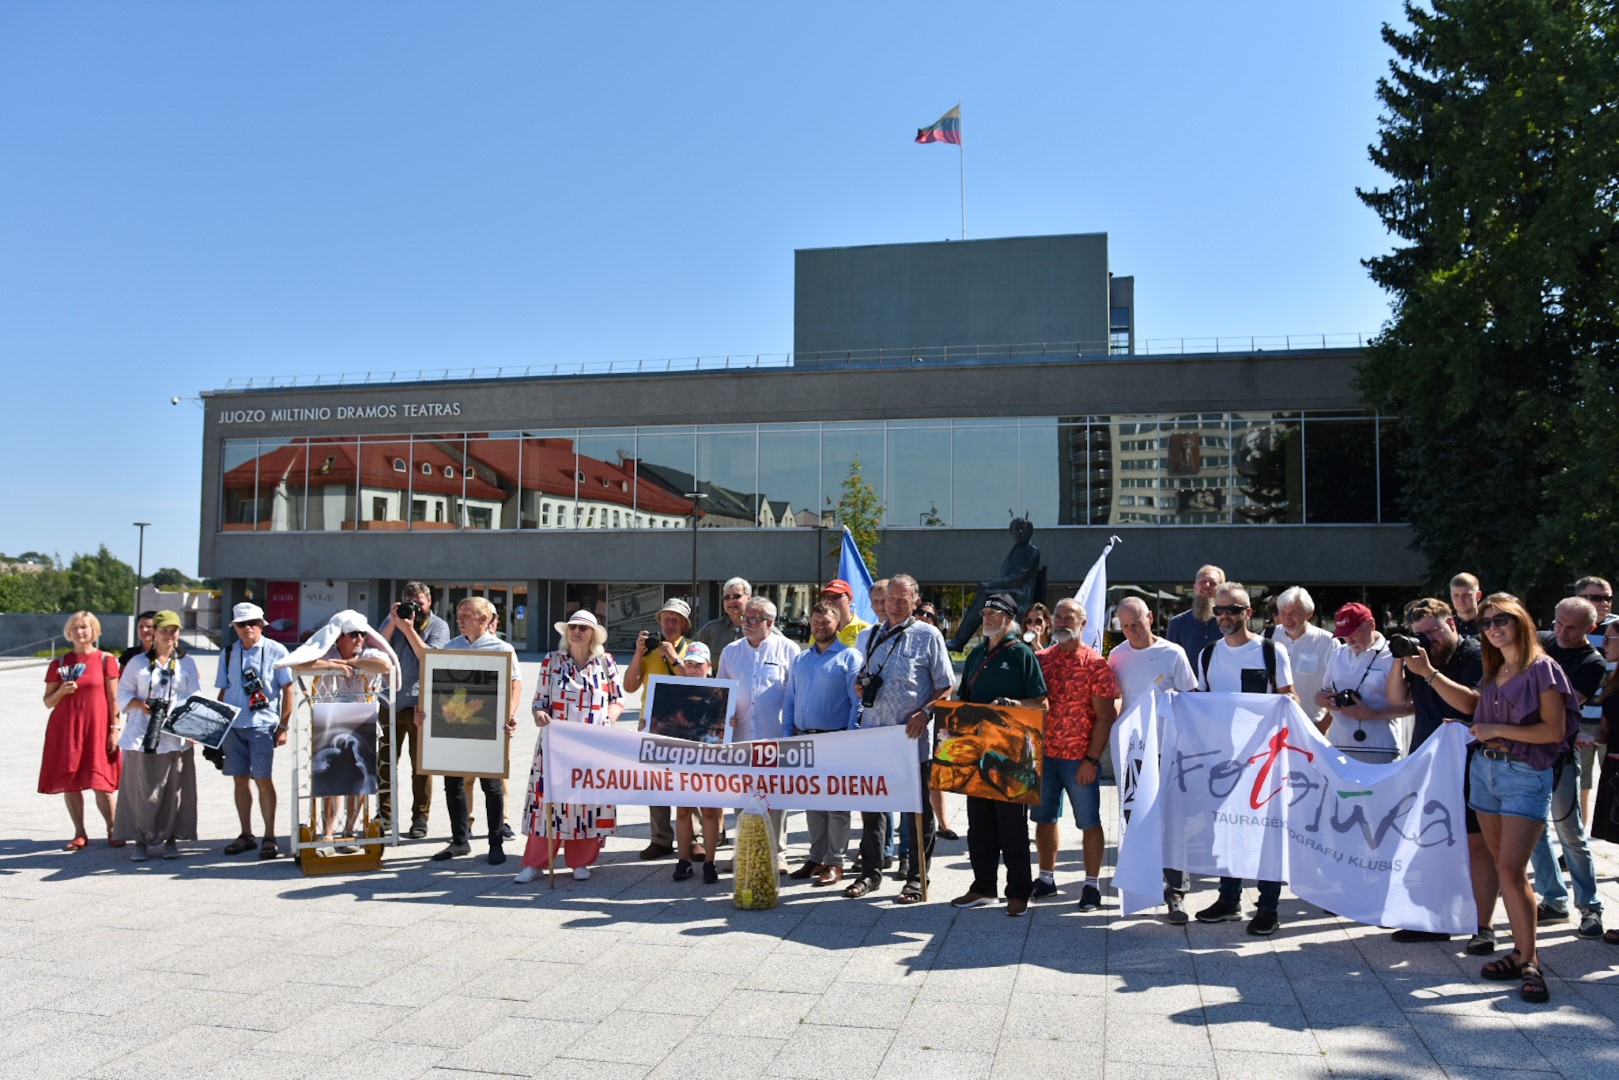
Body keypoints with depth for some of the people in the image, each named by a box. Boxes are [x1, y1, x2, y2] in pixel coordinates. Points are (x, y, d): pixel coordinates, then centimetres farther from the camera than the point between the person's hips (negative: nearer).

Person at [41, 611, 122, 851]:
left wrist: (114, 729, -5)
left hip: (97, 728, -3)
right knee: (69, 781, 4)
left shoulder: (106, 660, 1)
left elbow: (114, 699, 0)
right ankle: (79, 834, 15)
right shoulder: (59, 663, 8)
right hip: (65, 728, 3)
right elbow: (48, 702, 10)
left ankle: (112, 831, 8)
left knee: (101, 782, -4)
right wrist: (62, 691, -10)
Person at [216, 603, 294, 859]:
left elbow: (287, 689, -2)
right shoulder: (229, 653, 10)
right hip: (232, 726, 4)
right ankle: (246, 835, 20)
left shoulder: (276, 651, -2)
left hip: (262, 725, -4)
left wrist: (283, 726, -6)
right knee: (240, 780, 9)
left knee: (263, 780, -5)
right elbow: (223, 691, 16)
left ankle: (269, 837, 5)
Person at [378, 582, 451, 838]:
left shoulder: (438, 626, 0)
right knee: (385, 761, 7)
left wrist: (408, 629, -17)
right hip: (390, 701, 3)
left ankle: (420, 818, 7)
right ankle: (384, 814, 19)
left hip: (420, 703, -3)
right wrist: (393, 624, -10)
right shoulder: (392, 620, 9)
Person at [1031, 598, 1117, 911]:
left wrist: (1091, 759, -14)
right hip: (1043, 755, 5)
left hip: (1080, 758, -4)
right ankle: (1046, 878, 28)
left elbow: (1104, 716, -9)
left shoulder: (1095, 663, -7)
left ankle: (1092, 884, 18)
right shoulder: (1040, 659, 6)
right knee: (1044, 818, 14)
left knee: (1089, 822, 5)